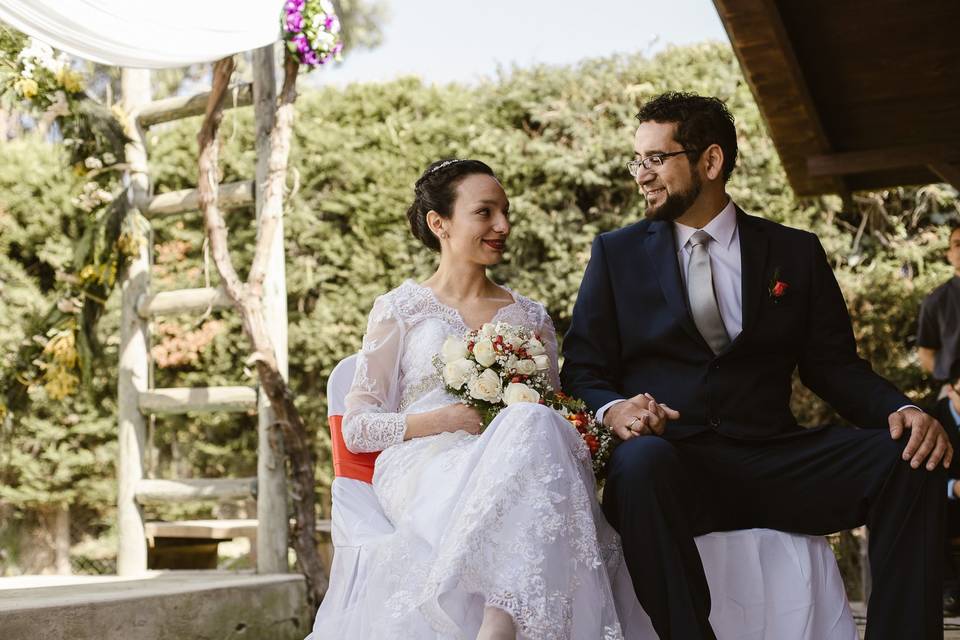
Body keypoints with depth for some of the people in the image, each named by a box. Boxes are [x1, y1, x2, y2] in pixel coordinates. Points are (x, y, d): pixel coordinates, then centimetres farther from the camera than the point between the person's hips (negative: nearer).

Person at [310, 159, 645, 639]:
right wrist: (440, 420, -10)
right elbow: (357, 428, 8)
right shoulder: (399, 309, 13)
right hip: (423, 465, -3)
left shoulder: (530, 318, 23)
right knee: (529, 426, -35)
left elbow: (555, 415, 21)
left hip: (512, 473, 3)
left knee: (535, 424, -36)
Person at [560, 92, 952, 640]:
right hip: (668, 458, -2)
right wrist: (613, 410, -16)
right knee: (641, 459, -38)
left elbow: (834, 366, 12)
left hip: (773, 465, 2)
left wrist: (903, 410, -10)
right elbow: (582, 372, 9)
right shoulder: (616, 255, 13)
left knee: (911, 459, -23)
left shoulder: (796, 253, 15)